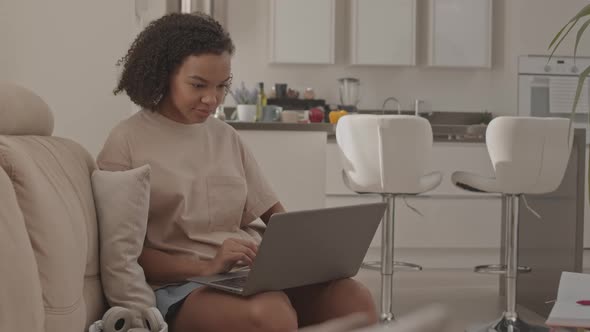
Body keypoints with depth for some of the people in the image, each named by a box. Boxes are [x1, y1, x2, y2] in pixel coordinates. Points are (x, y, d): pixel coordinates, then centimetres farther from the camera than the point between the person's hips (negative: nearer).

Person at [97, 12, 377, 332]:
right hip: (180, 282, -5)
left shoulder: (226, 137, 17)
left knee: (355, 299, -24)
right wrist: (203, 267, -20)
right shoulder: (126, 142, 0)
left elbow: (274, 214, 18)